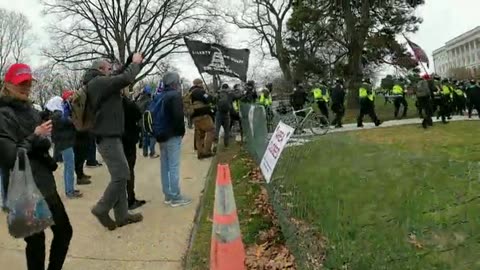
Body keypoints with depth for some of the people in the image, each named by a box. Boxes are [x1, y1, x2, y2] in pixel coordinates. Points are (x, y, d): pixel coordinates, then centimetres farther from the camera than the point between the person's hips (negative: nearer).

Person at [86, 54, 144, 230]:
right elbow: (126, 79, -23)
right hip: (108, 137, -11)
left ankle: (121, 215, 16)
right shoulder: (99, 82, -15)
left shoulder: (98, 84, 17)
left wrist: (130, 62, 14)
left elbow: (120, 79, 23)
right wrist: (135, 63, -6)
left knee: (120, 175, 11)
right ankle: (101, 209, 6)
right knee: (121, 175, -7)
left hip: (108, 136, 11)